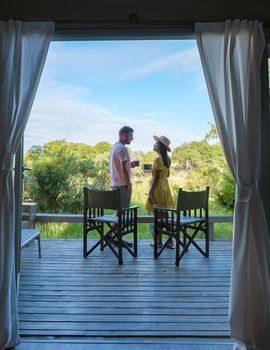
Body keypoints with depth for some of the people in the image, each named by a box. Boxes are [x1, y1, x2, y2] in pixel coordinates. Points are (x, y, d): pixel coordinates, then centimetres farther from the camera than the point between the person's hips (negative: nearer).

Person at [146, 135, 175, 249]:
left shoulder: (158, 159, -17)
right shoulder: (168, 159, 8)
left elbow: (156, 178, -20)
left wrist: (151, 193, -18)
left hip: (158, 187, -8)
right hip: (165, 186, 9)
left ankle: (159, 242, 10)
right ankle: (170, 241, 17)